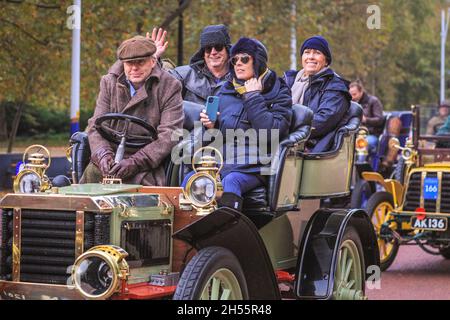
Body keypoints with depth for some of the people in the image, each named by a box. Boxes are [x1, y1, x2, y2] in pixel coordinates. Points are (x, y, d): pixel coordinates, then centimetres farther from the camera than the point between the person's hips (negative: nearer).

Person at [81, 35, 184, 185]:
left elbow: (168, 136, -9)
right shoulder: (109, 83, 11)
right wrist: (103, 155, -15)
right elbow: (96, 126, 6)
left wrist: (135, 162, -19)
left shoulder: (169, 87, -1)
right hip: (113, 155, 3)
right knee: (91, 173, -24)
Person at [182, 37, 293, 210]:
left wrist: (253, 97, -8)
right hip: (220, 163, 5)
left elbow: (271, 132, -12)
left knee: (231, 181, -36)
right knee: (190, 179, -25)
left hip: (253, 169, -5)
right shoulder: (226, 90, 20)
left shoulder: (278, 93, 6)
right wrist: (210, 126, 3)